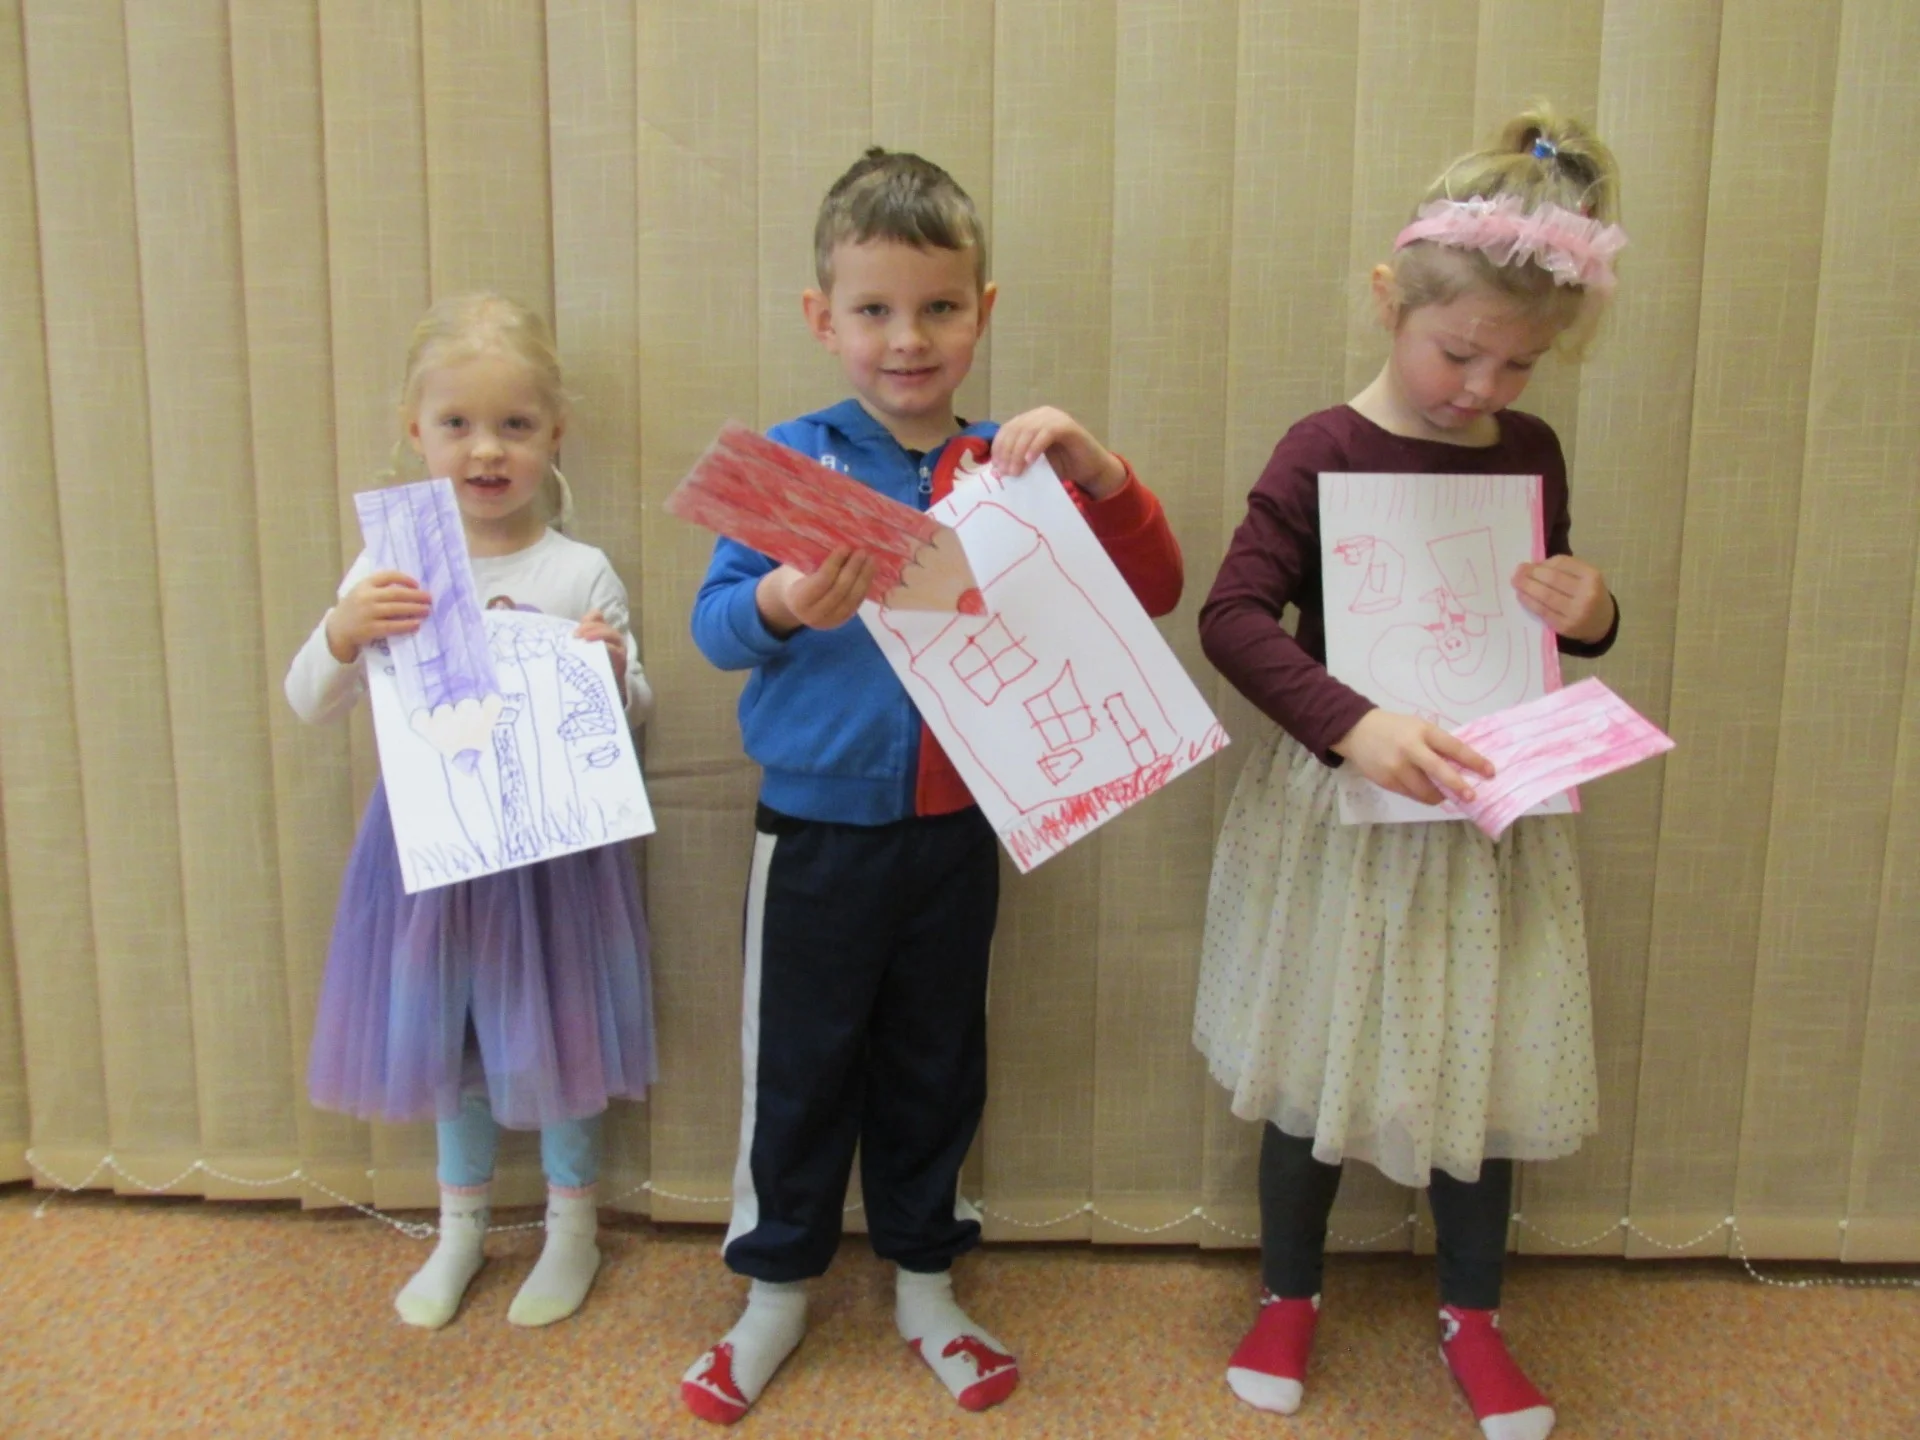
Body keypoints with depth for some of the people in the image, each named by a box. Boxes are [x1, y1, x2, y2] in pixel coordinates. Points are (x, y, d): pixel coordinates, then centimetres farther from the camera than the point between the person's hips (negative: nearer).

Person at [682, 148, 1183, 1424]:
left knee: (938, 1066, 17)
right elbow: (714, 623, -14)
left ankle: (925, 1283, 38)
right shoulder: (792, 461, -7)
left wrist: (1095, 469, -22)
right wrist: (783, 607, -36)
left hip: (958, 831, 2)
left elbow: (1155, 592, -6)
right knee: (799, 1066, 12)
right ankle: (780, 1284, 35)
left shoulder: (1012, 468, -1)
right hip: (818, 830, -2)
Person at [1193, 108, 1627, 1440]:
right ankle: (1290, 1295, 33)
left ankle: (1474, 1314, 34)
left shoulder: (1531, 453, 2)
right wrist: (1354, 724, -32)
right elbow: (1236, 614, -19)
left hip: (1490, 810, 4)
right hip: (1342, 805, -4)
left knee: (1488, 1058, 12)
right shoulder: (1324, 452, -12)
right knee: (1316, 1056, 11)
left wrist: (1593, 616, -8)